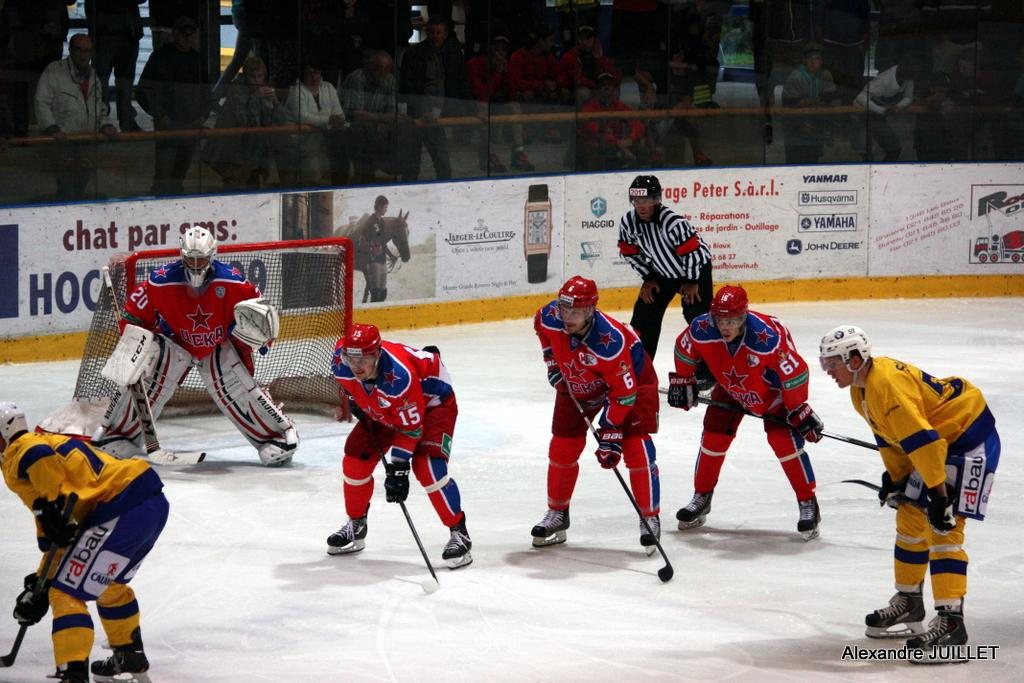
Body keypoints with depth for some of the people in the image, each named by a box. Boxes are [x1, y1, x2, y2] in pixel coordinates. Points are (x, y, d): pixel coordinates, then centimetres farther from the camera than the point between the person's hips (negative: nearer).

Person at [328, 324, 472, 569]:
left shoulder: (399, 375, -43)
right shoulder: (341, 363, -26)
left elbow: (410, 425, -34)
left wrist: (398, 467, -34)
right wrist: (355, 400, 7)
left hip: (432, 400, -7)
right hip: (380, 409, 7)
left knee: (426, 465, -24)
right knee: (356, 460, 0)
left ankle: (459, 533, -14)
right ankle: (355, 526, 22)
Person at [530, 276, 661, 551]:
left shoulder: (610, 340, -40)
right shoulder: (549, 318, -26)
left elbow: (624, 392, -32)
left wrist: (610, 431, -31)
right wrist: (553, 362, 4)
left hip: (632, 377, -5)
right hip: (576, 383, 5)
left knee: (636, 448, -15)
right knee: (562, 449, 3)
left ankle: (650, 518, -4)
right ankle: (557, 515, 20)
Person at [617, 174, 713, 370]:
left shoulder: (672, 222, -35)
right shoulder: (628, 222, -16)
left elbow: (692, 251, -26)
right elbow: (630, 252, 1)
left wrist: (692, 282, -17)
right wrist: (648, 278, 0)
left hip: (695, 268, -6)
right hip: (662, 273, 6)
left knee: (697, 317, -13)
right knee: (644, 315, 2)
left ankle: (708, 371, -2)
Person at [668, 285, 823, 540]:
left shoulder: (767, 337, -41)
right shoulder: (701, 330, -29)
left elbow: (796, 373, -31)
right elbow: (683, 351, -5)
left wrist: (799, 412, -23)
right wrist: (682, 382, 3)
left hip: (772, 386, -4)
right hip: (730, 385, 4)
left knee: (784, 438, -16)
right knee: (714, 436, 1)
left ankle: (808, 504, -4)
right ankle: (702, 497, 21)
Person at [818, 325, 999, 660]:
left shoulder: (887, 384, -29)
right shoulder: (861, 388, 3)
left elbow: (922, 440, -33)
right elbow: (889, 434, 17)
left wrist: (938, 494, -33)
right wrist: (895, 476, 15)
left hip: (969, 434, -11)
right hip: (939, 438, 11)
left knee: (943, 526, -18)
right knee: (910, 517, 15)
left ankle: (950, 620, -21)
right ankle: (908, 602, 29)